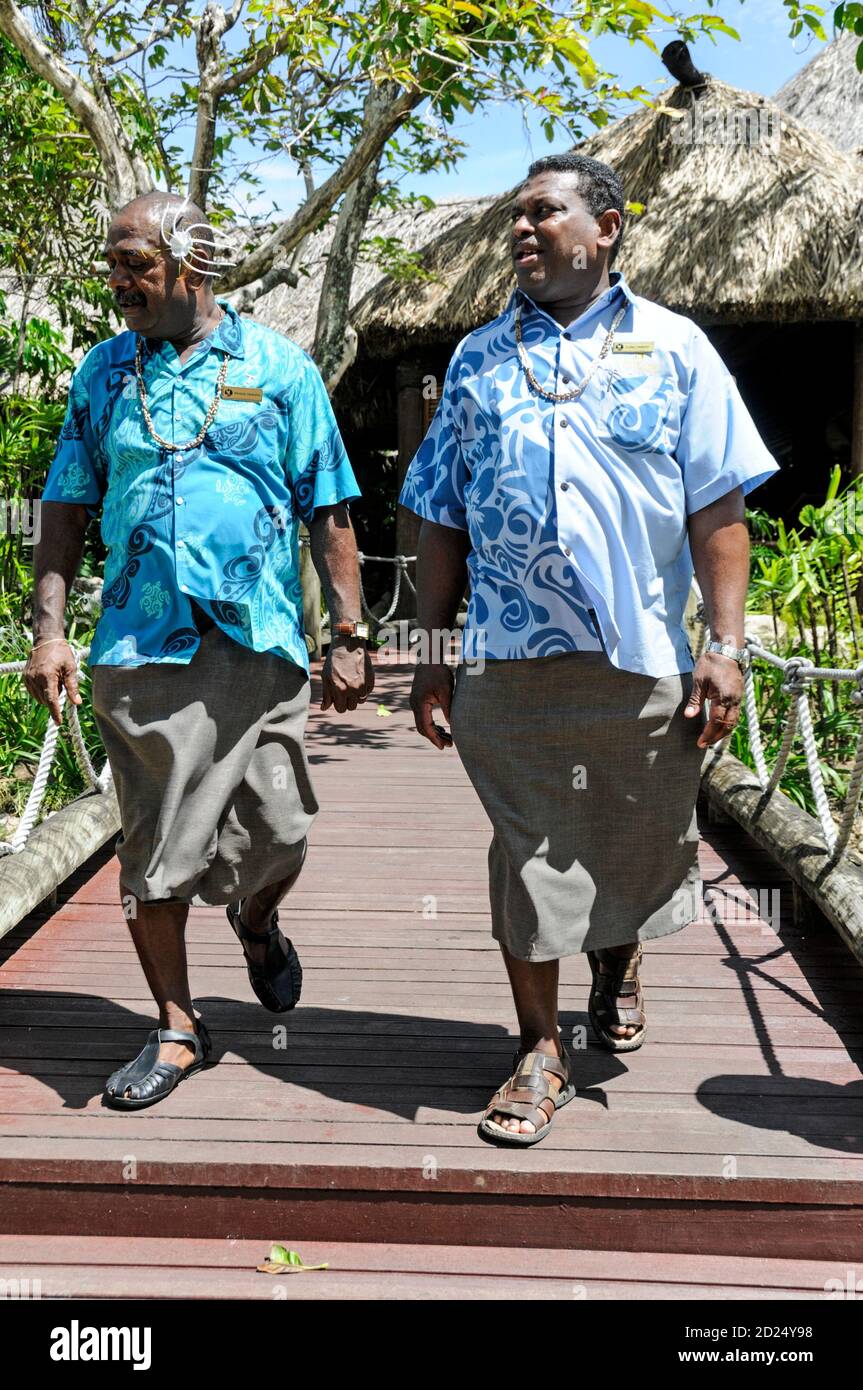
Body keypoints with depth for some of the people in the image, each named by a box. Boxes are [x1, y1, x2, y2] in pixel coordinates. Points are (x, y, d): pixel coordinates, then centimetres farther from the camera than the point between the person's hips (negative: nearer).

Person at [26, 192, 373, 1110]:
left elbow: (328, 510, 3)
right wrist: (48, 630, 1)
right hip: (142, 647, 1)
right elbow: (67, 508, 11)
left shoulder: (278, 367, 4)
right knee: (153, 850, 4)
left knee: (276, 837, 4)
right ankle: (177, 1029, 19)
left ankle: (256, 921, 39)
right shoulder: (103, 372, 10)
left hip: (259, 644, -1)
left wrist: (349, 636, -1)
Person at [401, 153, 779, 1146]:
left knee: (640, 842, 11)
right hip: (508, 658, 1)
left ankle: (617, 965, 43)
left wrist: (726, 645, -7)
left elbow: (717, 511, 2)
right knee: (526, 850, 5)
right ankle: (540, 1050, 19)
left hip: (641, 656, -1)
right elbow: (441, 522, 13)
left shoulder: (672, 348, 7)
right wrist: (433, 654, 8)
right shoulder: (477, 358, 13)